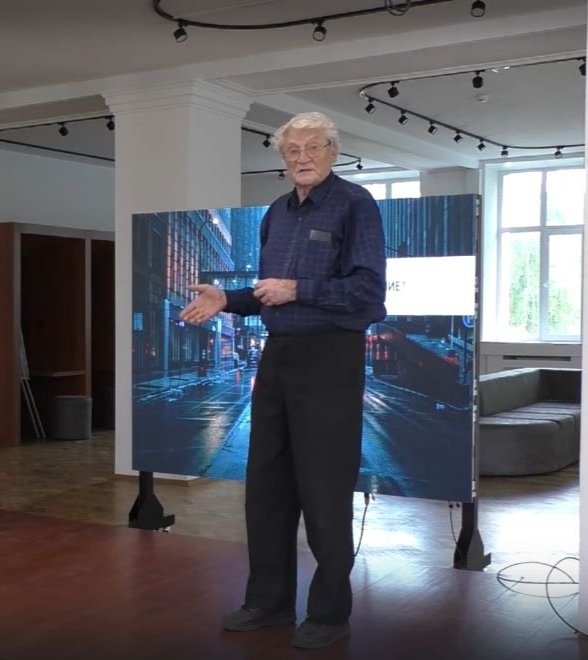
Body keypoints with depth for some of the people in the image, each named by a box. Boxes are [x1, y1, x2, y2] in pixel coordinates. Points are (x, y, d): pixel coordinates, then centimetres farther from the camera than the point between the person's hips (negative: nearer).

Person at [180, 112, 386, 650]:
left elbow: (368, 289, -16)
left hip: (329, 358, -8)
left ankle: (330, 614, 15)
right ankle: (270, 601, 27)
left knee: (325, 493, 0)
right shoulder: (277, 213, 14)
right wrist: (227, 300, 5)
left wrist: (298, 290, -19)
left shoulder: (354, 204, -8)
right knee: (266, 485, 13)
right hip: (277, 355, 8)